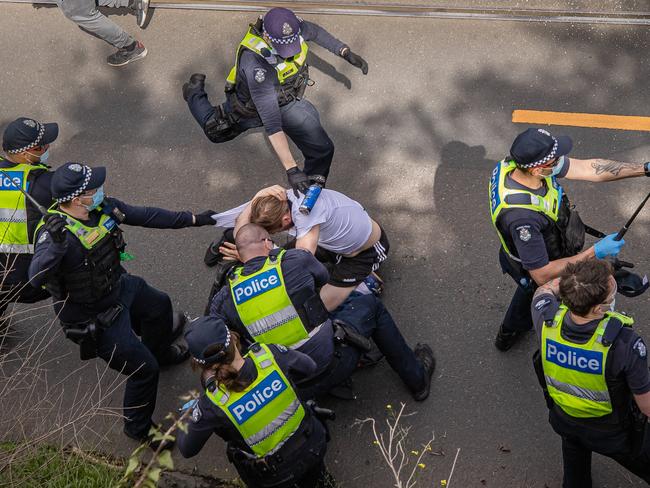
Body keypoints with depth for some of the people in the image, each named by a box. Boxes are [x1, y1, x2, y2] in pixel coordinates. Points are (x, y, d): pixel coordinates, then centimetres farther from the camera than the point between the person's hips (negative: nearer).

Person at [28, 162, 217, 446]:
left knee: (160, 305, 32)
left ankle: (161, 352, 65)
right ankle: (138, 428, 28)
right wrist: (56, 244, -68)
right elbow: (36, 277, -50)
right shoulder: (55, 232, -36)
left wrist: (194, 220, 0)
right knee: (144, 369, 1)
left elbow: (145, 216, -2)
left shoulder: (102, 207, -13)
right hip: (94, 318, -8)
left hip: (119, 287, 8)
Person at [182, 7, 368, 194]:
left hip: (287, 100, 4)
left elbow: (316, 32, -1)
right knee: (215, 132, 25)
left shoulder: (294, 28, -30)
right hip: (249, 107, -4)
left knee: (322, 150, -7)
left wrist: (346, 53, -4)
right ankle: (195, 93, 54)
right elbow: (271, 123, -48)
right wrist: (291, 170, -51)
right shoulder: (256, 64, -48)